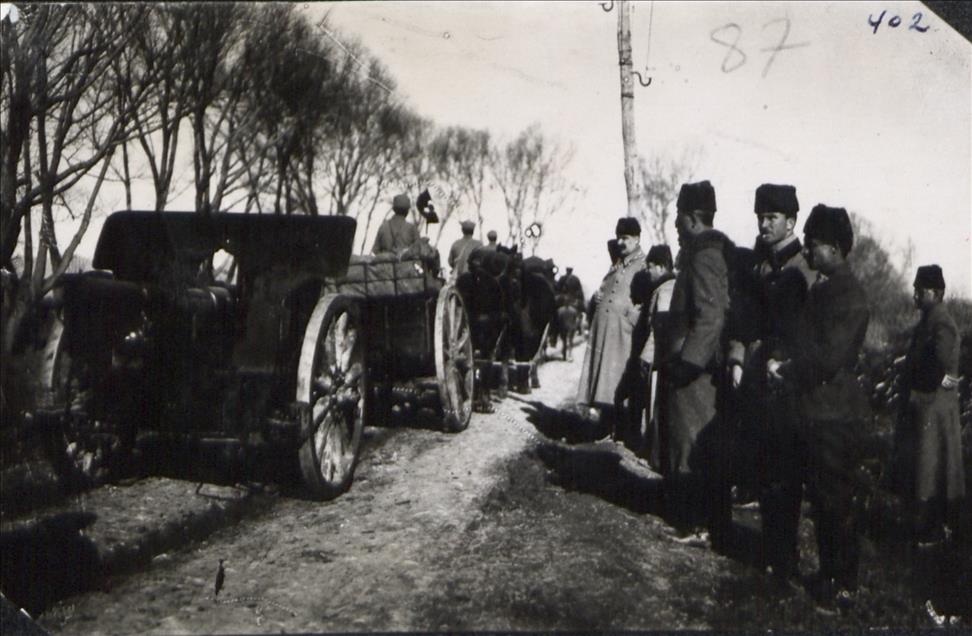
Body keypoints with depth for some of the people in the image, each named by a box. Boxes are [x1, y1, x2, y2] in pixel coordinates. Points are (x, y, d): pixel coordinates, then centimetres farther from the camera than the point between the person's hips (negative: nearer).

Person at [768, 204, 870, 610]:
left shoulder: (847, 294, -15)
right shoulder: (822, 288, 15)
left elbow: (828, 357, -22)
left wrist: (785, 371, -12)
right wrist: (783, 366, 5)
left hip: (834, 414, -9)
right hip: (813, 410, 9)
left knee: (836, 502, 0)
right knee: (821, 499, 17)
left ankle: (842, 586, 12)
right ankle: (828, 573, 29)